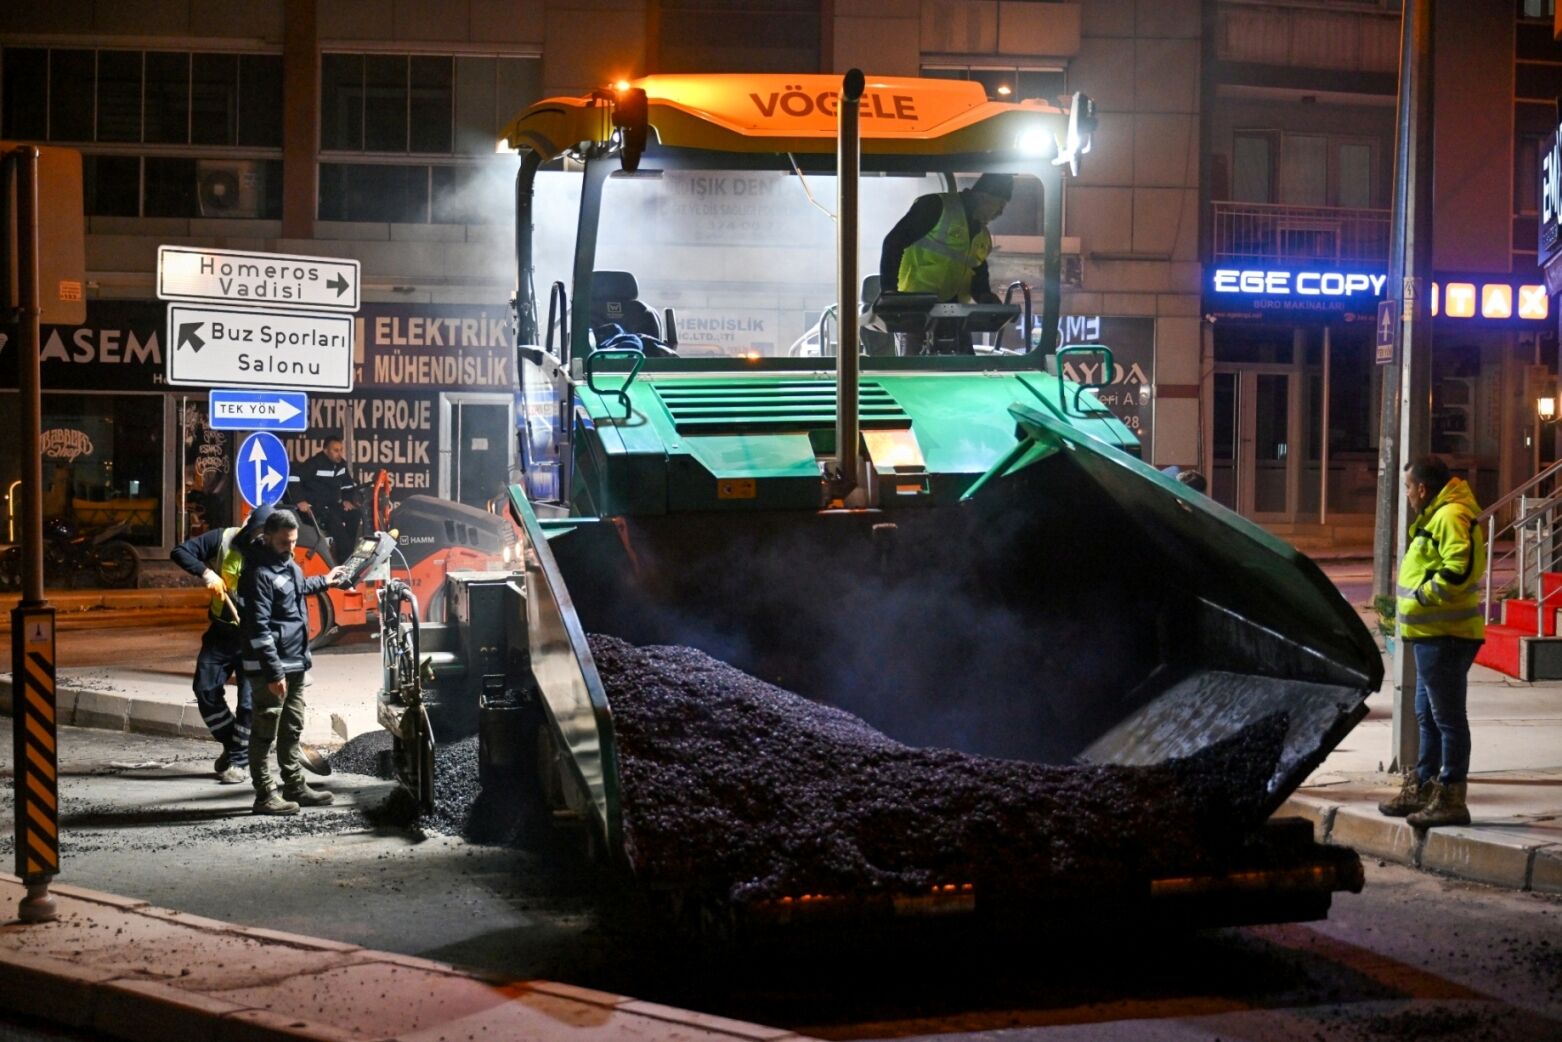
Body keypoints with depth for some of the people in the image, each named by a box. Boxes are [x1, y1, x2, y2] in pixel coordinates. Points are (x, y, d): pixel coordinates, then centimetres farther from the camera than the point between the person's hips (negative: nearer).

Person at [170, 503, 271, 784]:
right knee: (206, 690, 2)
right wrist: (204, 571, -22)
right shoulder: (224, 540, -6)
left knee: (249, 700, -2)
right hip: (221, 632, 3)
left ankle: (240, 759, 12)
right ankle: (230, 743, 22)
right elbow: (180, 552, -5)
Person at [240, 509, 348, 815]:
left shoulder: (287, 564, 11)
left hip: (295, 663, 10)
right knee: (265, 732, -3)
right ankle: (265, 795, 0)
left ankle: (295, 787, 26)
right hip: (271, 666, -10)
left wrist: (323, 581, 48)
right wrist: (273, 672, -25)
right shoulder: (259, 574, -18)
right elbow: (258, 628, -22)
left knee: (292, 729, 17)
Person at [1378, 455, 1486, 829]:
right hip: (1433, 635, 11)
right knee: (1428, 715, 19)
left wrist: (1424, 593, -17)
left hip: (1445, 637, -11)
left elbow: (1459, 570, -28)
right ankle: (1422, 789, 29)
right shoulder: (1437, 516, 18)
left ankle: (1450, 799, -4)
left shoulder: (1450, 517, -17)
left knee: (1448, 717, -7)